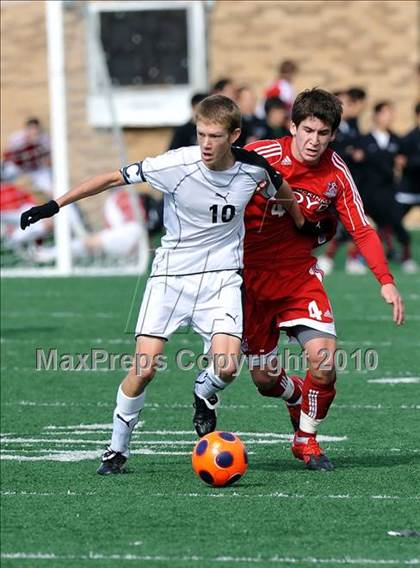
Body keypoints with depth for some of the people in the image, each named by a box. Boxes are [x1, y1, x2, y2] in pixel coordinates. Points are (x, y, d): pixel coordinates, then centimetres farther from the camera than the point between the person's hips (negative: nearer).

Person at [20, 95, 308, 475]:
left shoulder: (253, 168, -10)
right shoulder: (176, 165, -18)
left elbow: (283, 192, 14)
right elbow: (115, 177, -9)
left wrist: (302, 224, 28)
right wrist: (55, 205, -9)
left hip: (222, 277, 1)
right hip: (171, 273, -1)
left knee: (226, 367, -19)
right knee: (144, 368, -11)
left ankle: (204, 395, 18)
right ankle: (118, 448, 11)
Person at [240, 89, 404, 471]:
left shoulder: (335, 172, -7)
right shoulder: (260, 156, -16)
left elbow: (362, 230, -2)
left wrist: (386, 282, -12)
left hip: (300, 274, 2)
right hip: (251, 275, -1)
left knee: (323, 357, -19)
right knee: (265, 378, 1)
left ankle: (306, 439, 5)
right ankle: (301, 401, 38)